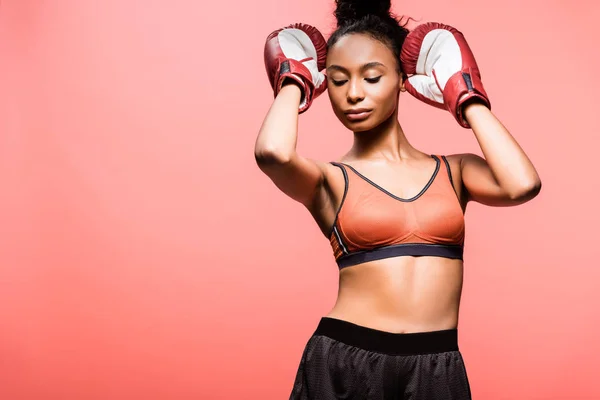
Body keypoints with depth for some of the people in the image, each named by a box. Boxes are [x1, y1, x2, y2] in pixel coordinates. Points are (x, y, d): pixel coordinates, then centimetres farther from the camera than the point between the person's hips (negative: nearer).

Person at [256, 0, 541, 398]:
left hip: (438, 367, 2)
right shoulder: (329, 180, 1)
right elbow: (273, 153, -21)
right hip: (342, 362, -1)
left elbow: (523, 185, -13)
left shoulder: (453, 171, 7)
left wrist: (467, 100, 1)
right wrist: (293, 84, -1)